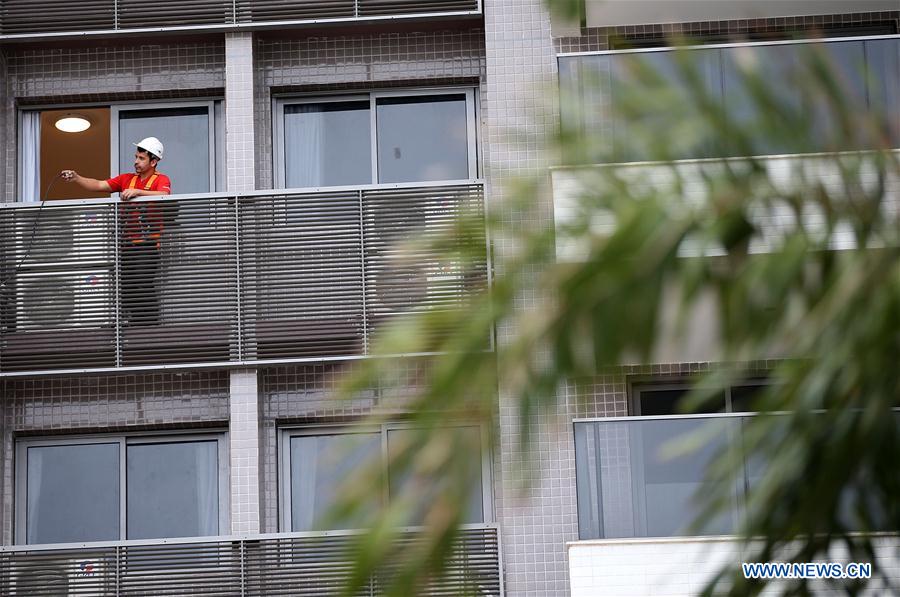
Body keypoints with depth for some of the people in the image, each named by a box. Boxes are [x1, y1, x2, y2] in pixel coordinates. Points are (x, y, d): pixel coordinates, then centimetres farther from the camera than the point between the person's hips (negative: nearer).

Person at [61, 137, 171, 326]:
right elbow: (99, 186, 11)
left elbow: (164, 195, -22)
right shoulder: (126, 179, 16)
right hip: (127, 244, 6)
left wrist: (138, 191, -32)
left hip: (147, 244, -6)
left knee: (144, 287, -14)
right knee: (126, 288, 5)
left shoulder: (161, 180, 0)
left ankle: (151, 325, -11)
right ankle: (133, 326, 10)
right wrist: (76, 178, -3)